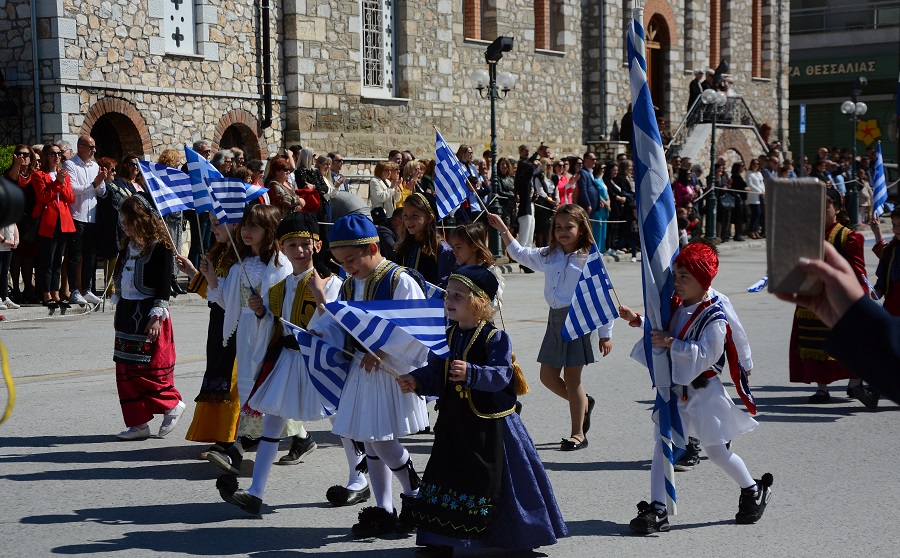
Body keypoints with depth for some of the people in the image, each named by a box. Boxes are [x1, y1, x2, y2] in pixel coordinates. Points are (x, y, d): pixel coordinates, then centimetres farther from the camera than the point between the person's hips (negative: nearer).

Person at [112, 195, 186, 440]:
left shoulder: (159, 247, -12)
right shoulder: (129, 246, 12)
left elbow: (164, 285, -15)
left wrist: (157, 316, -20)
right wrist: (119, 308, 17)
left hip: (148, 313, -8)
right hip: (127, 311, 8)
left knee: (148, 368, -9)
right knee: (126, 369, 7)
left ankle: (172, 404, 13)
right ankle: (138, 423, 12)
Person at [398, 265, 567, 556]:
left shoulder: (495, 337, -13)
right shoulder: (448, 336, 8)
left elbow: (501, 376, -24)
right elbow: (435, 373, 9)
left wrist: (471, 373, -39)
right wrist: (416, 381, -9)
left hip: (488, 424, -6)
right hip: (454, 422, 6)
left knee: (484, 479, 1)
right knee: (445, 475, 8)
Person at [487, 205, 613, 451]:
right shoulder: (548, 256, 10)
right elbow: (520, 253, 26)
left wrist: (605, 334, -7)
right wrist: (503, 229, 20)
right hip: (555, 319, 7)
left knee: (571, 377, -3)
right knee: (547, 376, 10)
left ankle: (578, 434, 10)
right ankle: (584, 403, 36)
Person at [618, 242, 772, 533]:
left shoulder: (715, 317, -17)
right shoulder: (677, 306, 5)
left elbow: (707, 354, -26)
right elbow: (664, 332, 23)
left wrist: (672, 344, -30)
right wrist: (638, 320, 10)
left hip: (703, 391, -6)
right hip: (675, 388, 6)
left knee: (716, 450, 6)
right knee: (662, 444, -3)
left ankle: (753, 491, 31)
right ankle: (657, 509, -2)